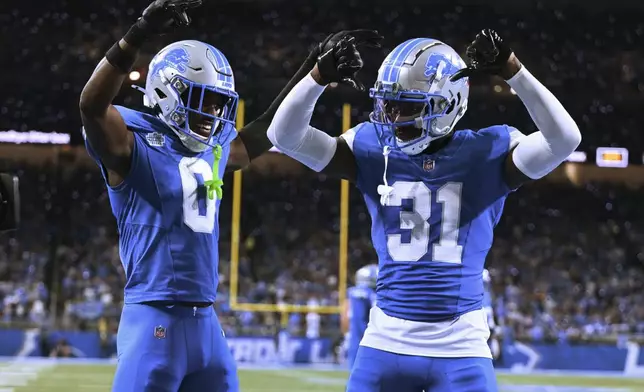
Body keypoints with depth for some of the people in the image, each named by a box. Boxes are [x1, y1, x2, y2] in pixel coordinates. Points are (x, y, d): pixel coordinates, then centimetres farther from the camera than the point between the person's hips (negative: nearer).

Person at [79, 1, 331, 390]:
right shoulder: (135, 142, -8)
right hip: (156, 320, -8)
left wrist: (313, 67, 28)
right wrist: (138, 35, -39)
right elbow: (92, 106, -27)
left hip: (206, 321, 8)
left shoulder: (215, 149, 14)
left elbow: (266, 131, 31)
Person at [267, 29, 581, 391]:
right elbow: (285, 135, -4)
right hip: (386, 344, 2)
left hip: (461, 349, -2)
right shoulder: (374, 151, 1)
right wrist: (320, 77, -21)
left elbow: (565, 139, -19)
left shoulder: (486, 155, -4)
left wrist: (514, 73, -28)